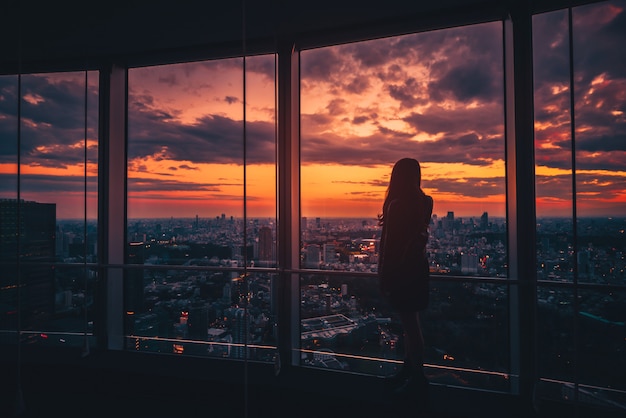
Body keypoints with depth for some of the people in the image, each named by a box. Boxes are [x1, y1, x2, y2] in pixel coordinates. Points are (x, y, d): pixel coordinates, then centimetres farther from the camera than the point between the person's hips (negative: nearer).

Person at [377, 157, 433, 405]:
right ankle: (410, 369, 32)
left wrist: (384, 276, -12)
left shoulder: (398, 205, -18)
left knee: (409, 322, -1)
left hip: (400, 268, -9)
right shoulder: (423, 203, 6)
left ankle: (418, 378, 9)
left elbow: (390, 244, -17)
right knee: (411, 321, 18)